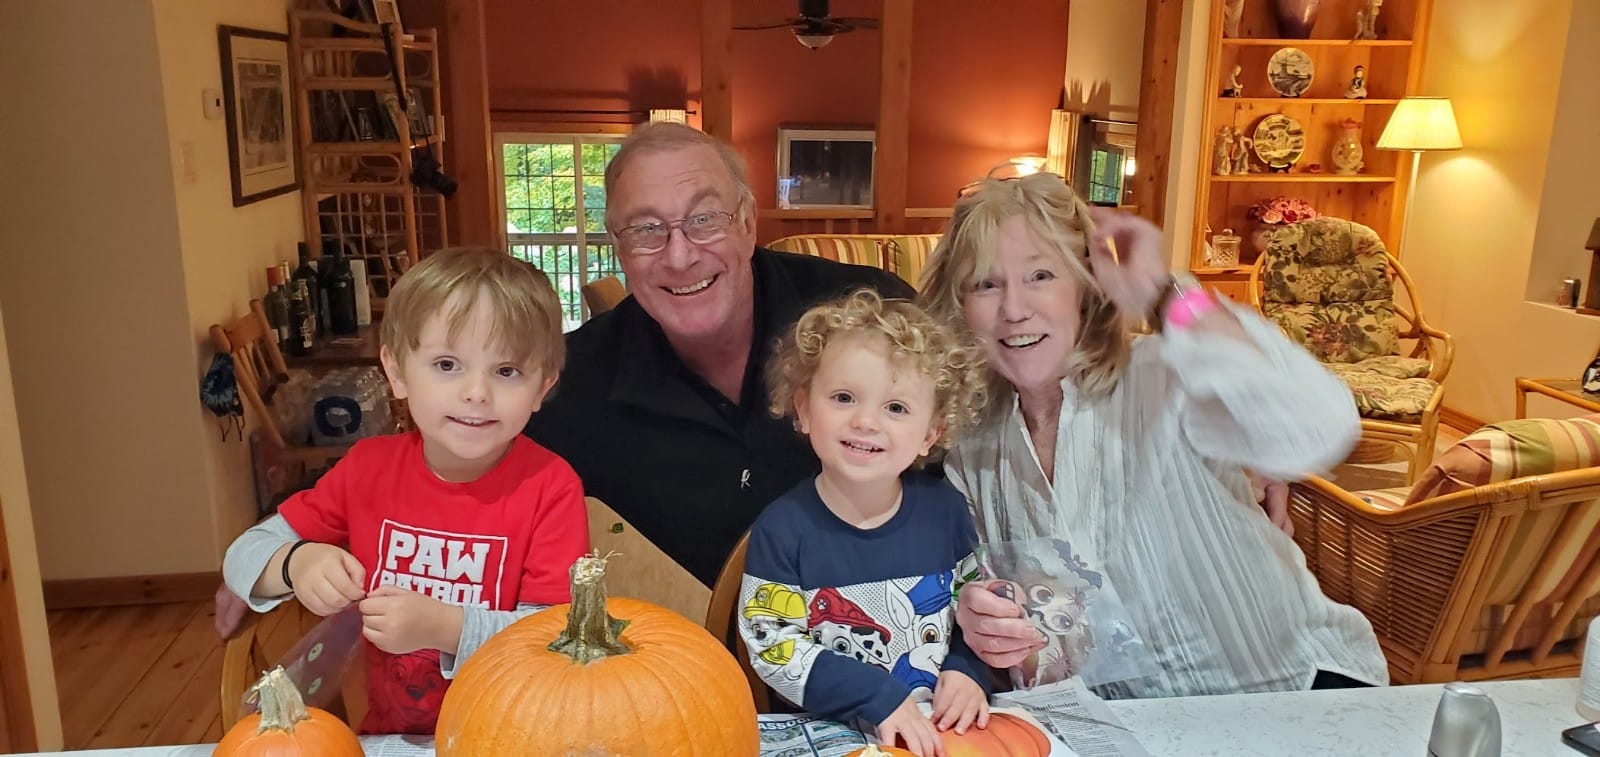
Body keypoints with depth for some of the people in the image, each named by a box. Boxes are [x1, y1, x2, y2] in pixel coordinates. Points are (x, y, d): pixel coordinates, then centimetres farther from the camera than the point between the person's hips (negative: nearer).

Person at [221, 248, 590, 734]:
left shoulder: (550, 488, -15)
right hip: (389, 733, 4)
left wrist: (444, 627, -30)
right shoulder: (369, 467, -3)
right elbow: (243, 557, 3)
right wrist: (296, 564, -18)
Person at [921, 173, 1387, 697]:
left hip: (1299, 691, -2)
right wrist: (972, 616, -20)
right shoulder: (971, 441, -2)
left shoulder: (1159, 381, -18)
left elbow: (1320, 433, -36)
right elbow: (968, 582, 4)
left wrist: (1160, 293, -30)